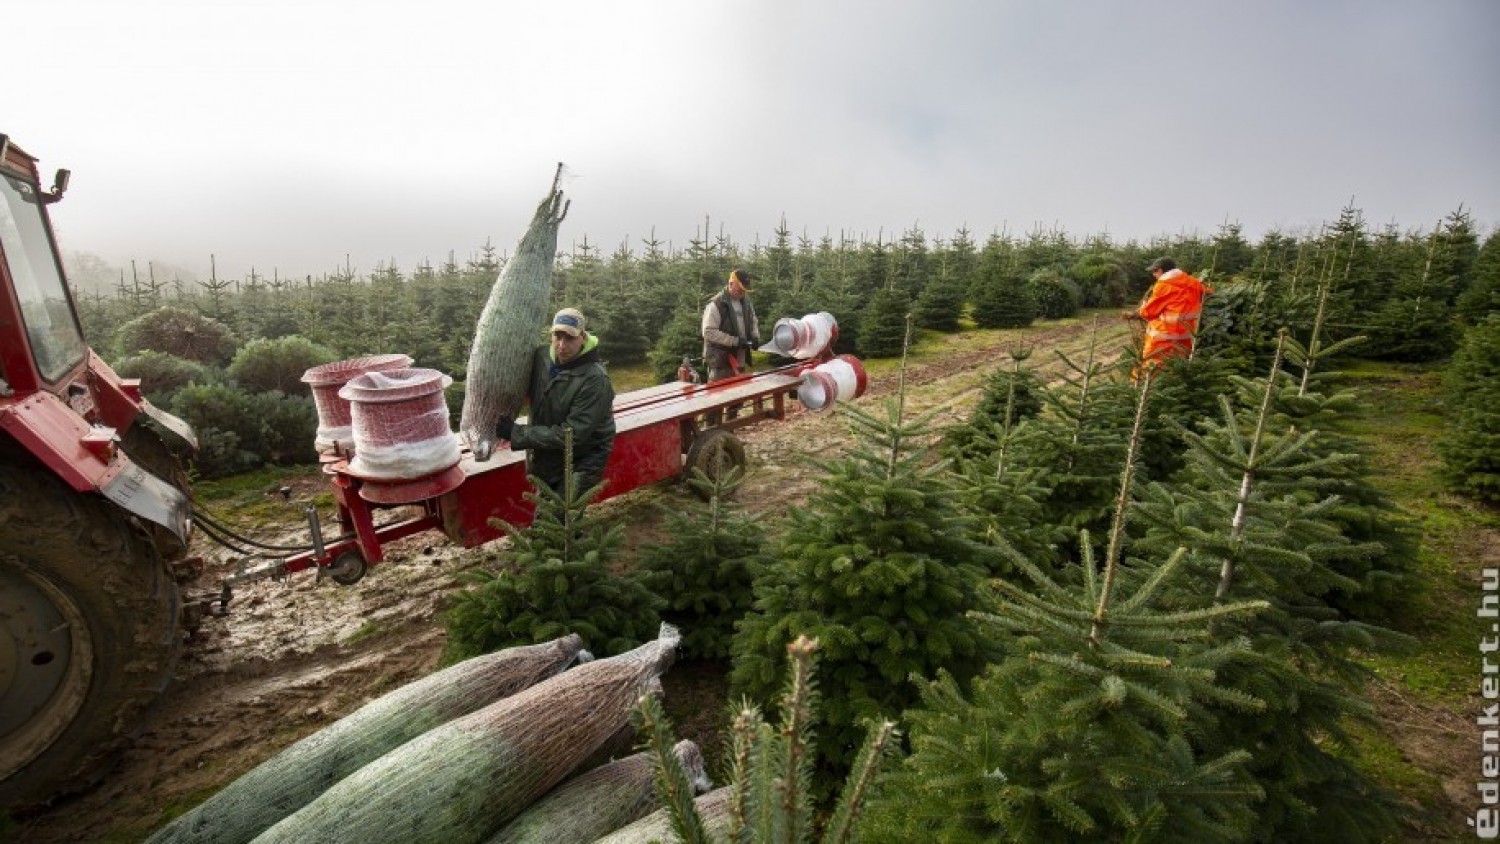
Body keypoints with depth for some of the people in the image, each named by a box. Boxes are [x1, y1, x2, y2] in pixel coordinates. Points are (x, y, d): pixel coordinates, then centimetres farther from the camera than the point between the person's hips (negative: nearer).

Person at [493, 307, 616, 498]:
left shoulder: (595, 380, -28)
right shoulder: (541, 356, -9)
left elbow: (573, 434, -28)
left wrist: (516, 433, -25)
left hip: (581, 461, -7)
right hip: (547, 457, 7)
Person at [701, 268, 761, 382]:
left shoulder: (746, 303, 11)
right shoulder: (716, 304, -12)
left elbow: (753, 323, 25)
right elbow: (709, 332, -19)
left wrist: (755, 337, 2)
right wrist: (735, 341, -22)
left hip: (740, 361, 7)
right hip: (721, 360, -7)